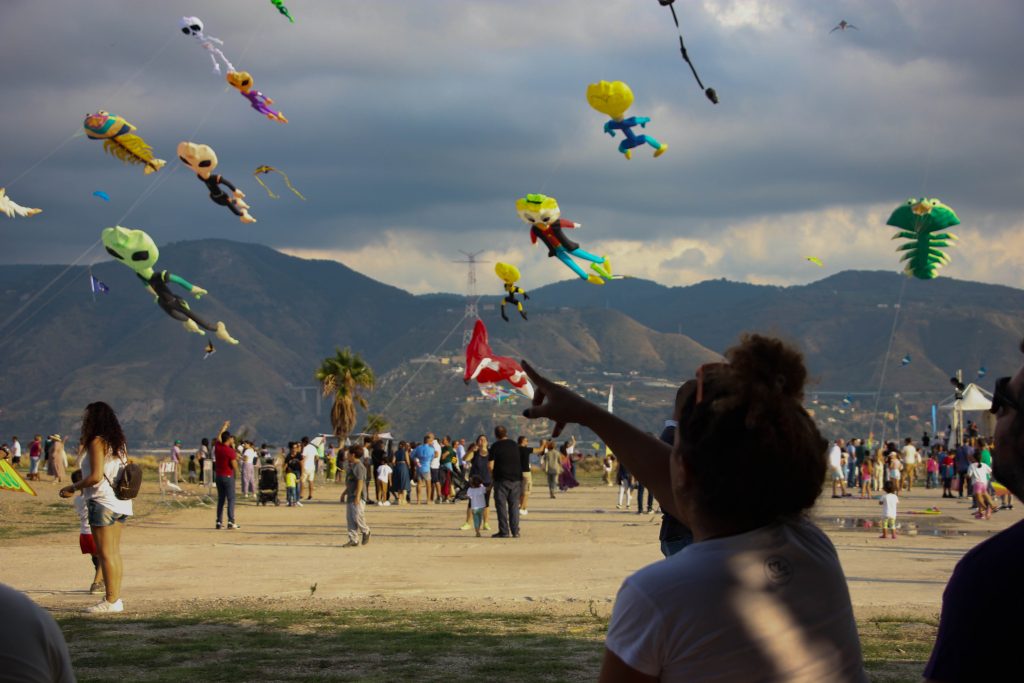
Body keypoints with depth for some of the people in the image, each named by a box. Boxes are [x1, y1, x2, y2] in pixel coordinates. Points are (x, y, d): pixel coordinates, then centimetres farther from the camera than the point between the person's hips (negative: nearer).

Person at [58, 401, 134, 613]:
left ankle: (111, 601, -6)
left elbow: (96, 476, -19)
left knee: (105, 554, -6)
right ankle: (116, 598, 12)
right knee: (114, 552, 11)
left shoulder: (96, 442, -12)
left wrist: (73, 488, -6)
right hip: (120, 502, 9)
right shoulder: (118, 443, 13)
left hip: (102, 502, -9)